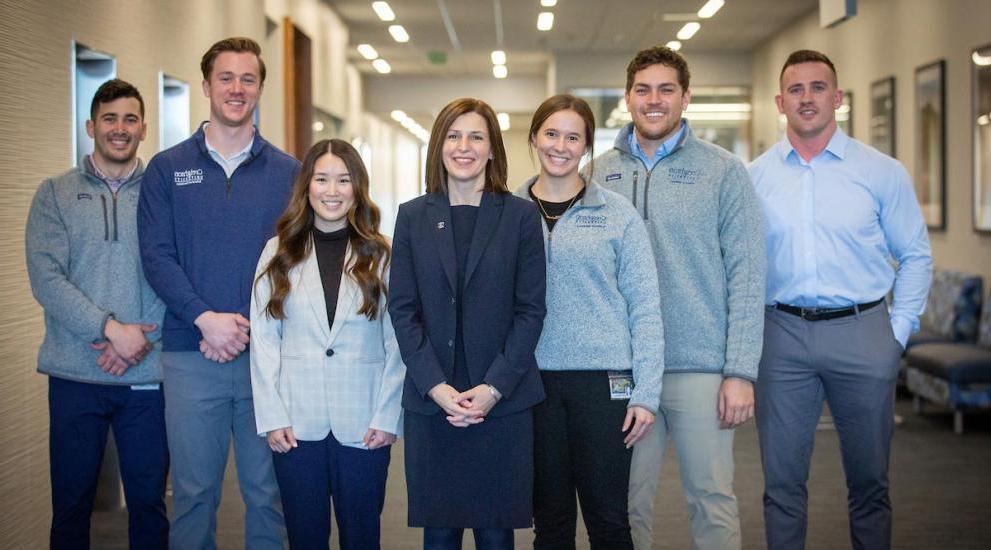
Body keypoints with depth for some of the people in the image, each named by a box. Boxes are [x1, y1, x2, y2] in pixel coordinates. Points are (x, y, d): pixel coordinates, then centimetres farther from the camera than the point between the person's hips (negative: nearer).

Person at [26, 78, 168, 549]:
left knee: (149, 503, 7)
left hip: (147, 375, 1)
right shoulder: (55, 194, 5)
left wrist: (141, 340, -14)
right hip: (76, 375, 0)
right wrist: (112, 329, -16)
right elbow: (46, 278, -6)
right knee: (71, 506, 8)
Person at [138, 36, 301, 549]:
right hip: (191, 355, 0)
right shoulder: (167, 168, 6)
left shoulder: (287, 173, 7)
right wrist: (206, 318, -15)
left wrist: (248, 327, -12)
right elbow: (156, 256, -1)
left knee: (267, 489, 7)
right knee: (193, 490, 5)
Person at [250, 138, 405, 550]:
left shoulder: (380, 256, 2)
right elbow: (263, 339, 2)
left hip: (363, 425, -1)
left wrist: (387, 417, -6)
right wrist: (271, 417, -5)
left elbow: (398, 344, 0)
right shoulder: (279, 252, 4)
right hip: (297, 424, 1)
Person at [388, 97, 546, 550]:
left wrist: (494, 387, -11)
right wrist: (436, 386, -10)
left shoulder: (521, 216, 3)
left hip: (503, 402, -1)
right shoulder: (413, 217, 7)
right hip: (430, 402, 1)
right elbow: (402, 309, 2)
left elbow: (530, 309, -1)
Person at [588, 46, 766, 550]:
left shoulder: (723, 171, -1)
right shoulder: (602, 173, 7)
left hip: (701, 369, -2)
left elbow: (746, 276, -4)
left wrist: (741, 371, -10)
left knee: (712, 502, 5)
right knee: (628, 503, 10)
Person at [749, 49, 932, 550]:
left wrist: (899, 329, -1)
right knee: (782, 480, 6)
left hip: (862, 333, 0)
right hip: (783, 334, 1)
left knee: (869, 479, 9)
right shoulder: (755, 177, 5)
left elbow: (916, 256, 6)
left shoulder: (883, 172, 3)